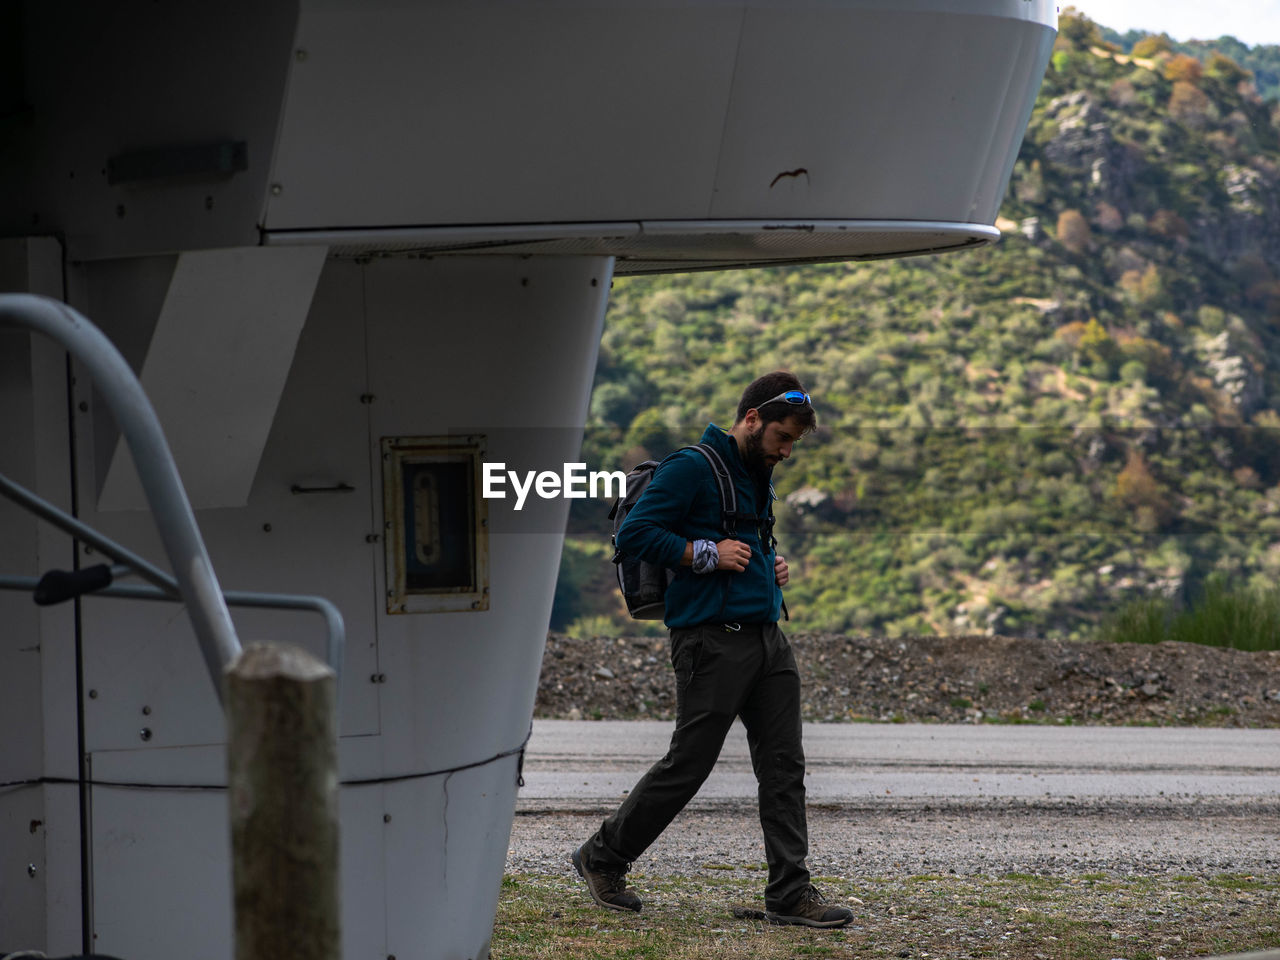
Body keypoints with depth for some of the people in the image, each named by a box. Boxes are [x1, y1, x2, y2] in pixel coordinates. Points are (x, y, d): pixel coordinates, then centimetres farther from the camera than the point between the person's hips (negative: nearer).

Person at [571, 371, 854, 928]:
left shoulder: (759, 477, 20)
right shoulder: (693, 469, -9)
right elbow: (633, 532, -15)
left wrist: (770, 568, 14)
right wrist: (708, 554, -18)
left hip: (766, 637, 9)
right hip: (712, 641, -9)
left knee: (784, 766, 3)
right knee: (688, 764, -3)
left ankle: (790, 893, 4)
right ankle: (602, 859, 14)